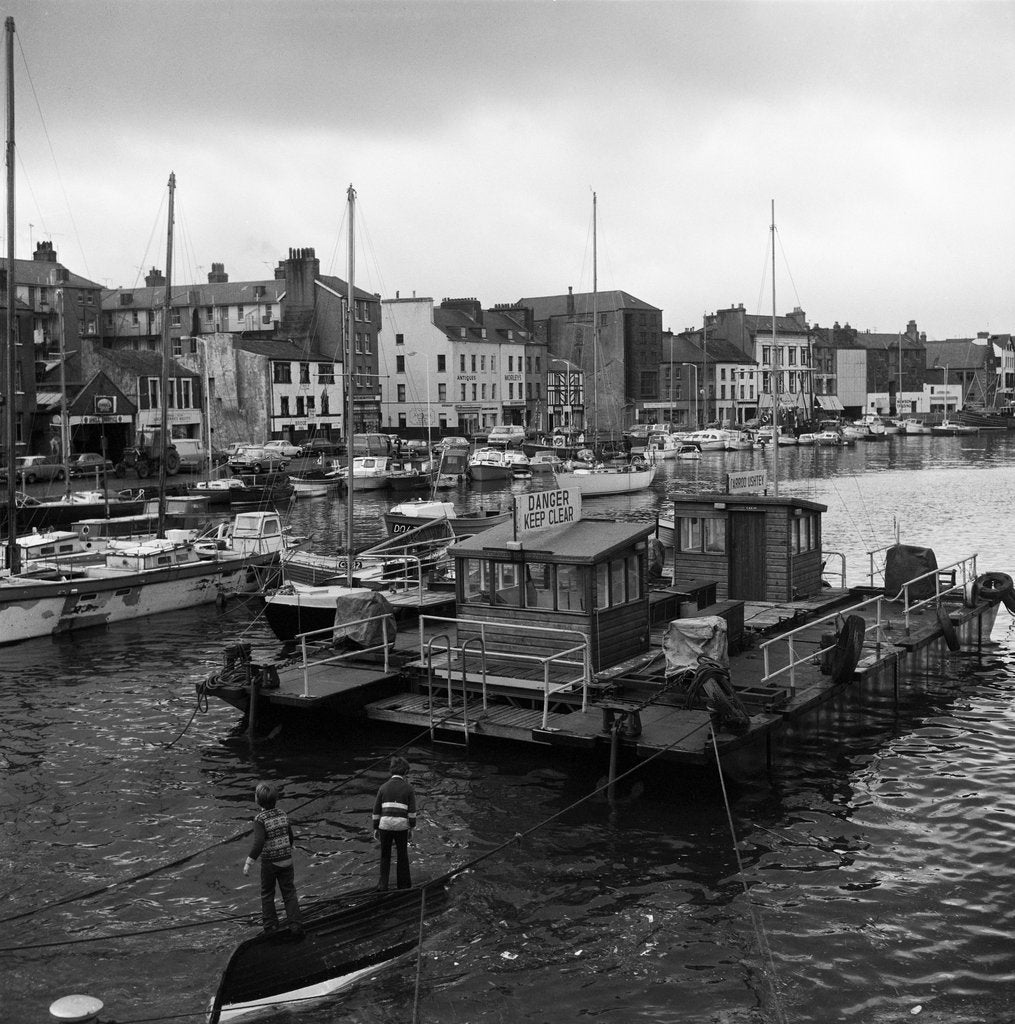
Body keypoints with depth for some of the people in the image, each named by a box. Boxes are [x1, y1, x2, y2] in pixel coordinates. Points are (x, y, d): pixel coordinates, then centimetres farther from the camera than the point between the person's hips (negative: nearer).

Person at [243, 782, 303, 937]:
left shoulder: (260, 819, -17)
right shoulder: (283, 815, -2)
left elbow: (259, 843, -27)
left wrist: (249, 862, -20)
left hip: (269, 863, -3)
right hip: (286, 860, 3)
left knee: (267, 894, 18)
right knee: (289, 893, 11)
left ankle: (271, 925, 24)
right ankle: (296, 925, 3)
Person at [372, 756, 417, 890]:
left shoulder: (383, 787, 6)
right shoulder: (409, 788, 0)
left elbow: (376, 810, 6)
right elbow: (412, 810, -3)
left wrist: (375, 828, 13)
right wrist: (411, 828, 4)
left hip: (385, 825, 1)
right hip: (401, 826, -1)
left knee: (385, 855, 16)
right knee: (402, 854, 17)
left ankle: (383, 884, 8)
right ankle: (403, 883, 25)